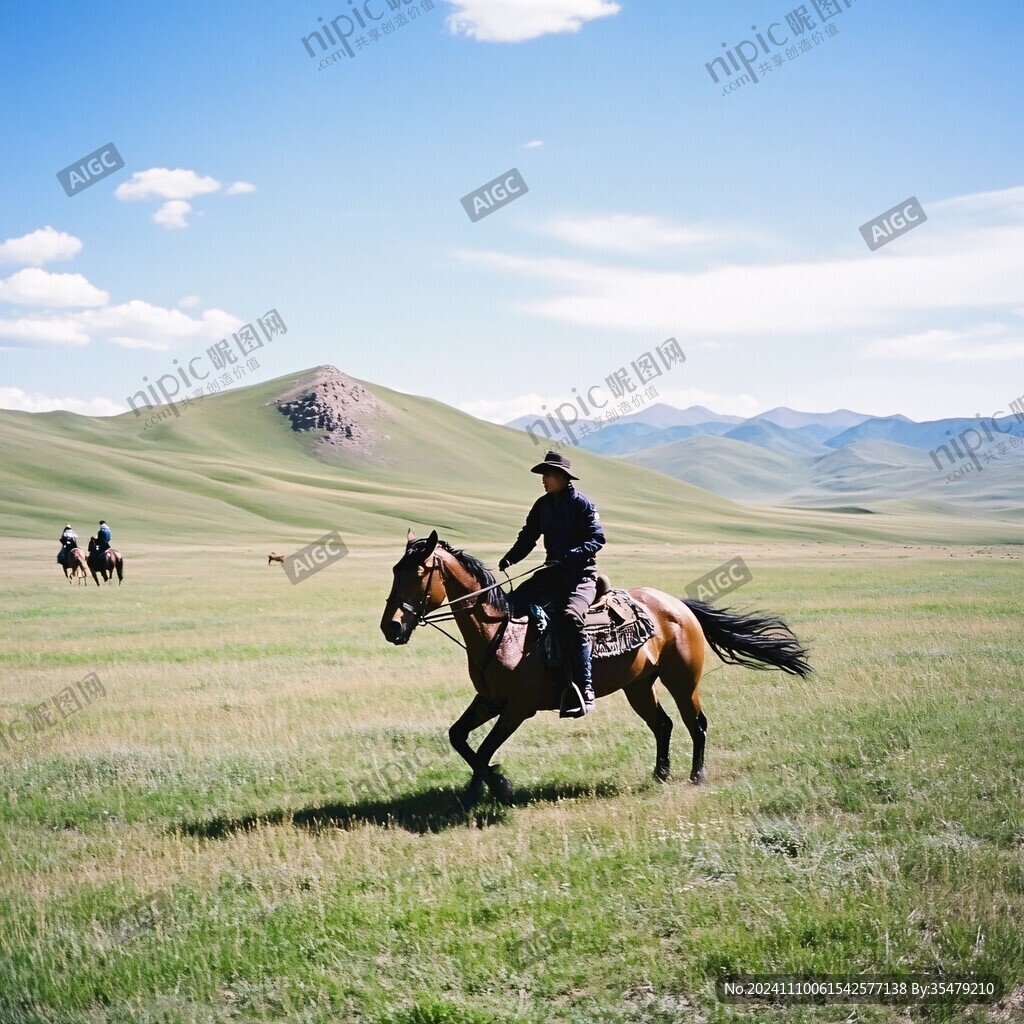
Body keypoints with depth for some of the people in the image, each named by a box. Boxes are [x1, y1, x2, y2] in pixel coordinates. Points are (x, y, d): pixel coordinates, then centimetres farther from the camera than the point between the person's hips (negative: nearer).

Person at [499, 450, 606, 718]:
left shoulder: (582, 504, -7)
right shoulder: (542, 505, 12)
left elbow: (597, 539, -13)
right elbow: (528, 536, 13)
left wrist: (573, 554, -29)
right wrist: (510, 558, -5)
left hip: (581, 574, -8)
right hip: (553, 572, 8)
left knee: (570, 617, -32)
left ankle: (583, 691, -30)